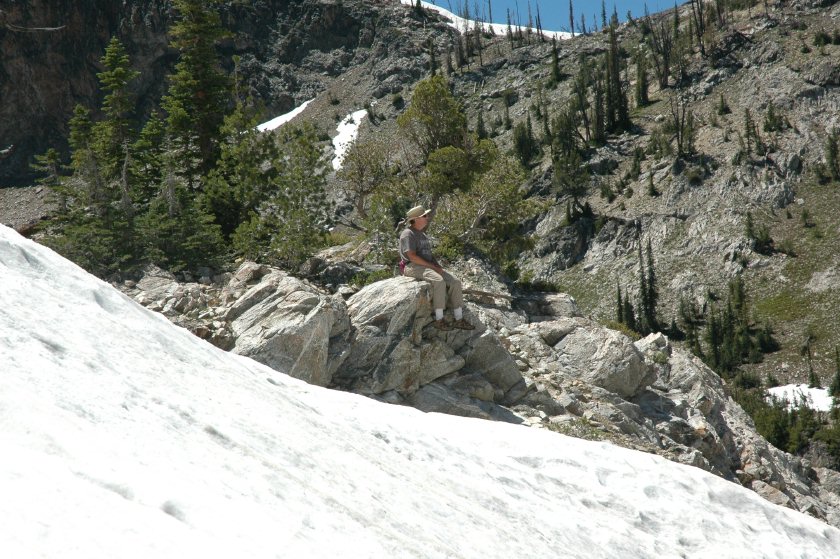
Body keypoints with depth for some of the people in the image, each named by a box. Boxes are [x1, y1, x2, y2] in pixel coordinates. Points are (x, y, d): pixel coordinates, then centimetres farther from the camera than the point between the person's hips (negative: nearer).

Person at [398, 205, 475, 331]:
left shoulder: (422, 234, 23)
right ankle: (439, 320, -31)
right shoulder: (408, 234, -8)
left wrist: (438, 266, 5)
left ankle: (459, 320, -8)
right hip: (414, 267, -9)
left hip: (429, 267, 9)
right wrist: (432, 266, -17)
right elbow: (412, 256, -19)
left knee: (455, 282, -8)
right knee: (439, 281, -36)